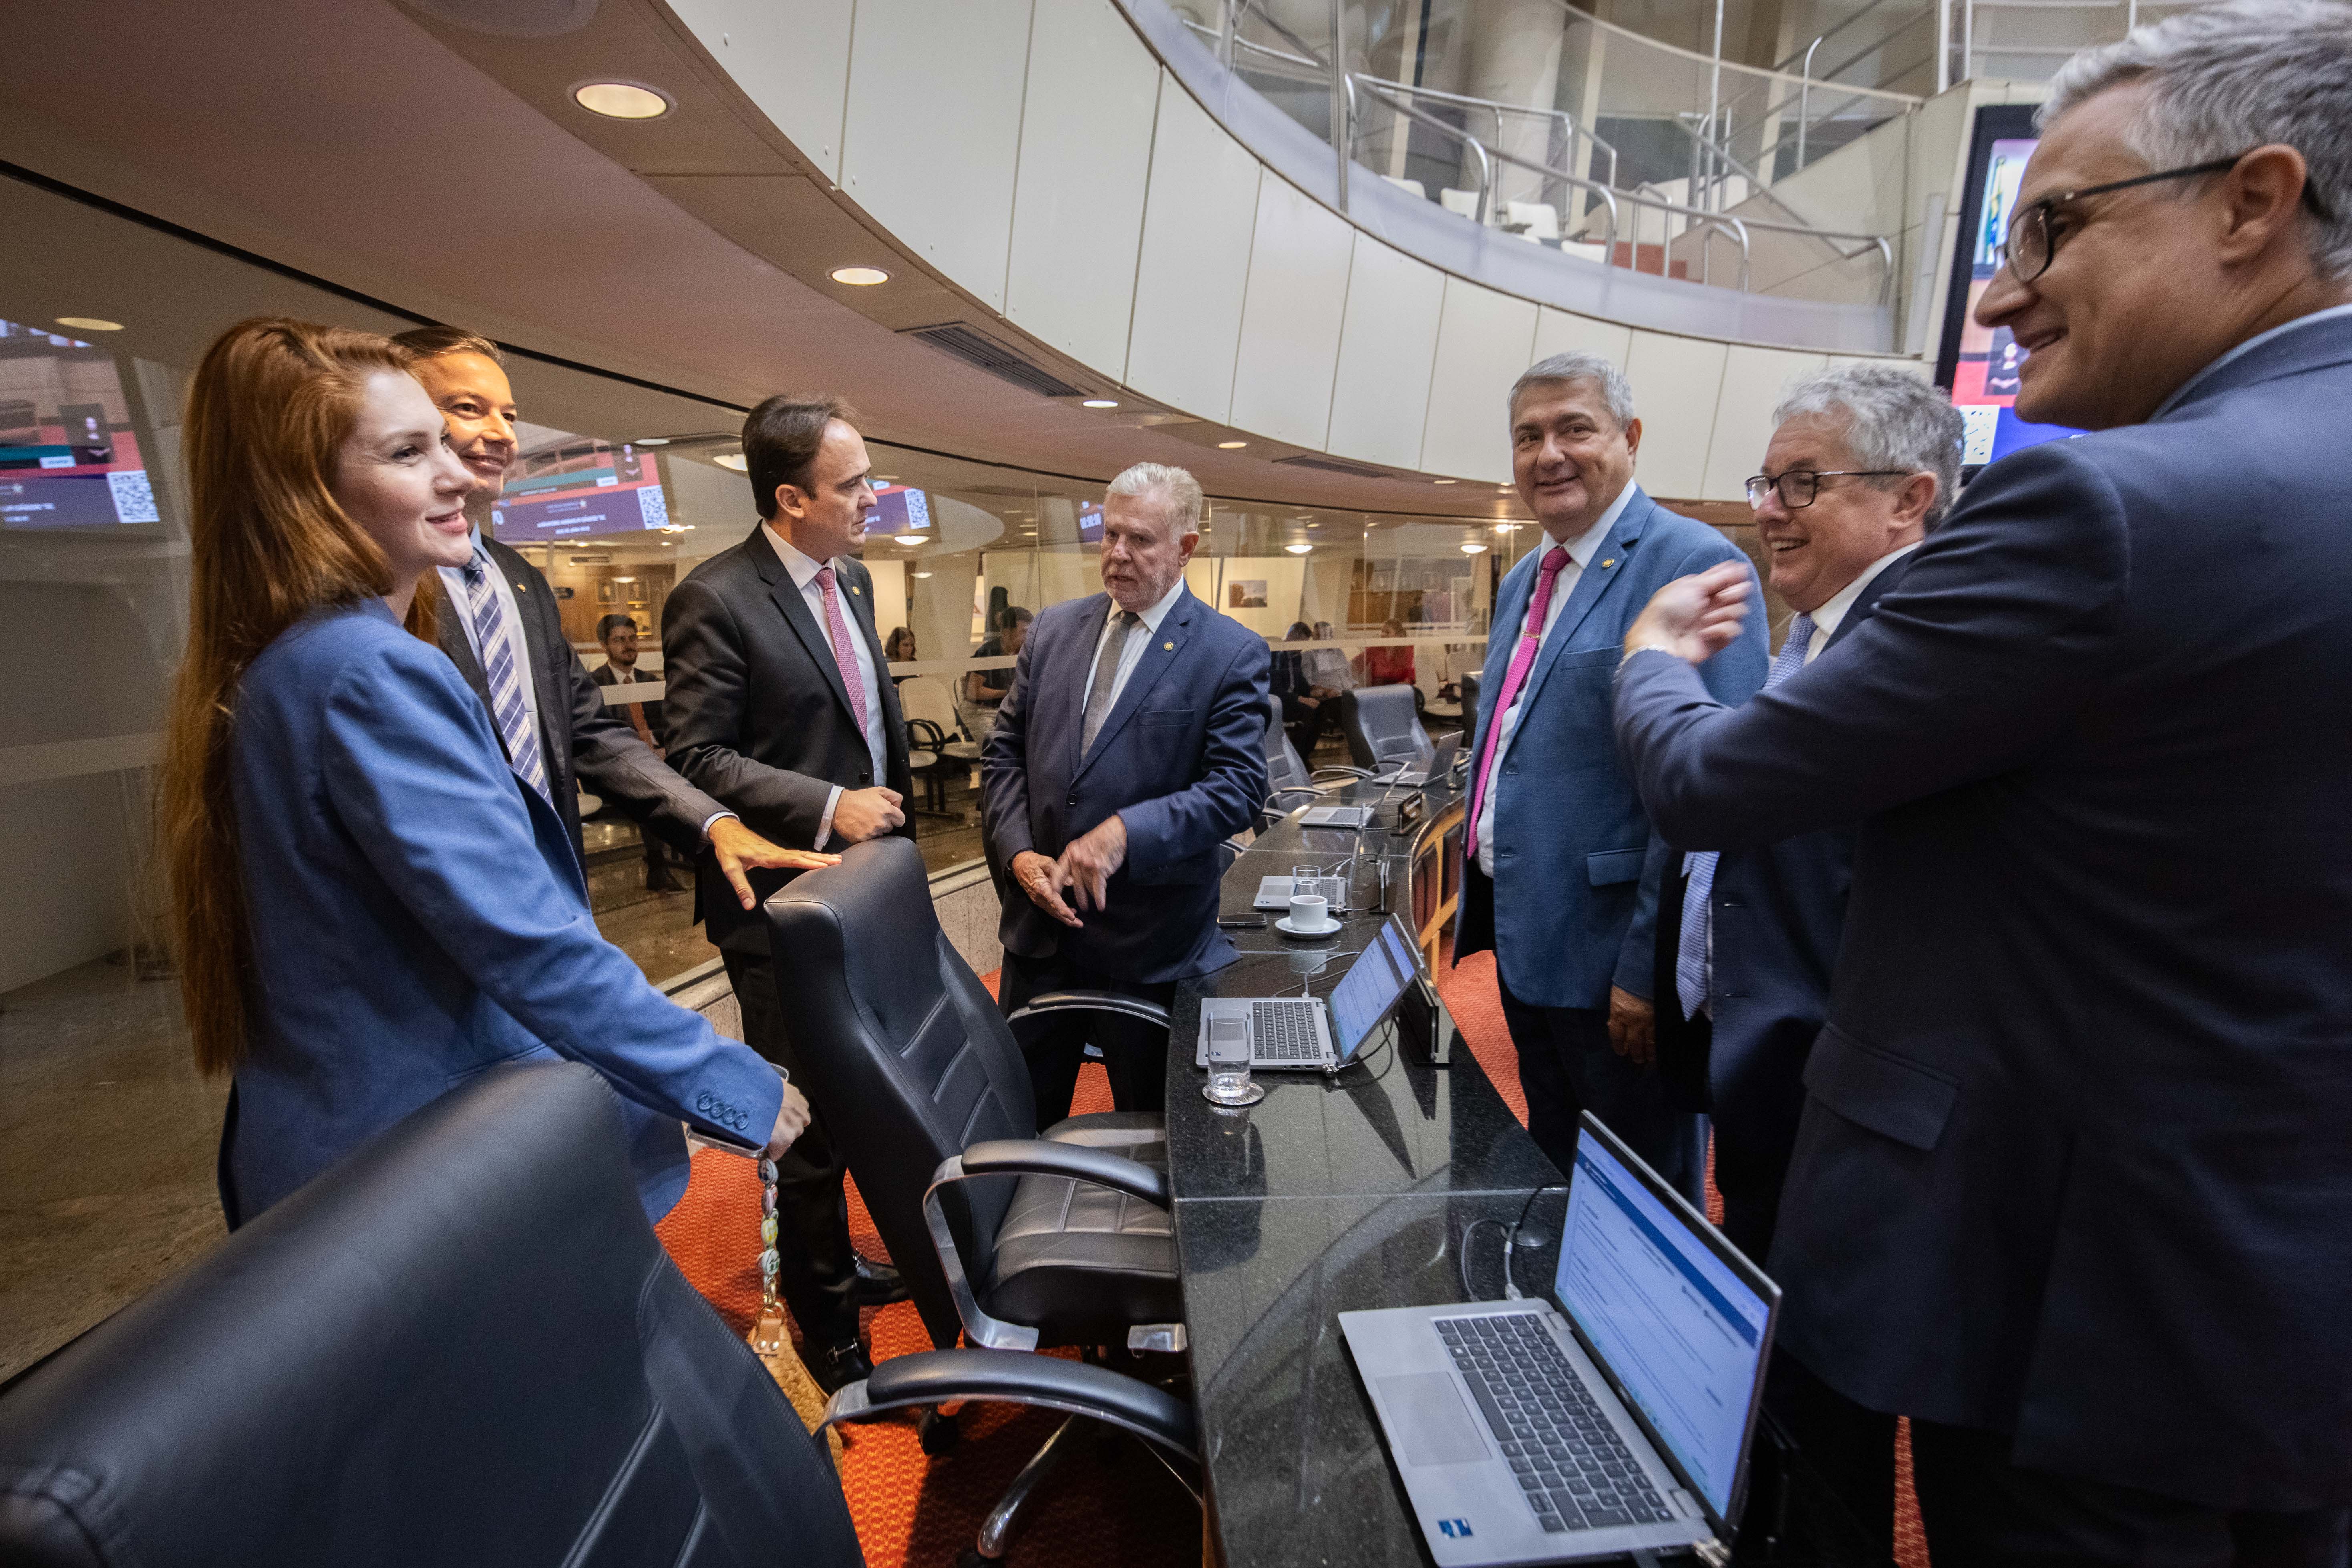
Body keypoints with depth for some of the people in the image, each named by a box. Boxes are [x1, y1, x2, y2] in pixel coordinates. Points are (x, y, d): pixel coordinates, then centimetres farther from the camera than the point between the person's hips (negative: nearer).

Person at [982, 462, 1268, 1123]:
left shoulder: (1232, 654, -8)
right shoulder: (1054, 630, 6)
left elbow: (1237, 790, -14)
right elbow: (1004, 752, 6)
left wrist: (1124, 834, -25)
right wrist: (1019, 853, -9)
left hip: (1150, 942, -4)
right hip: (1041, 923, 4)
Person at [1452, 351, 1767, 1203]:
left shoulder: (1693, 565, -16)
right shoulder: (1524, 580, 12)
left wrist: (1652, 970, -22)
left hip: (1615, 957, -8)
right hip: (1526, 942, 8)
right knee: (1550, 1174, 25)